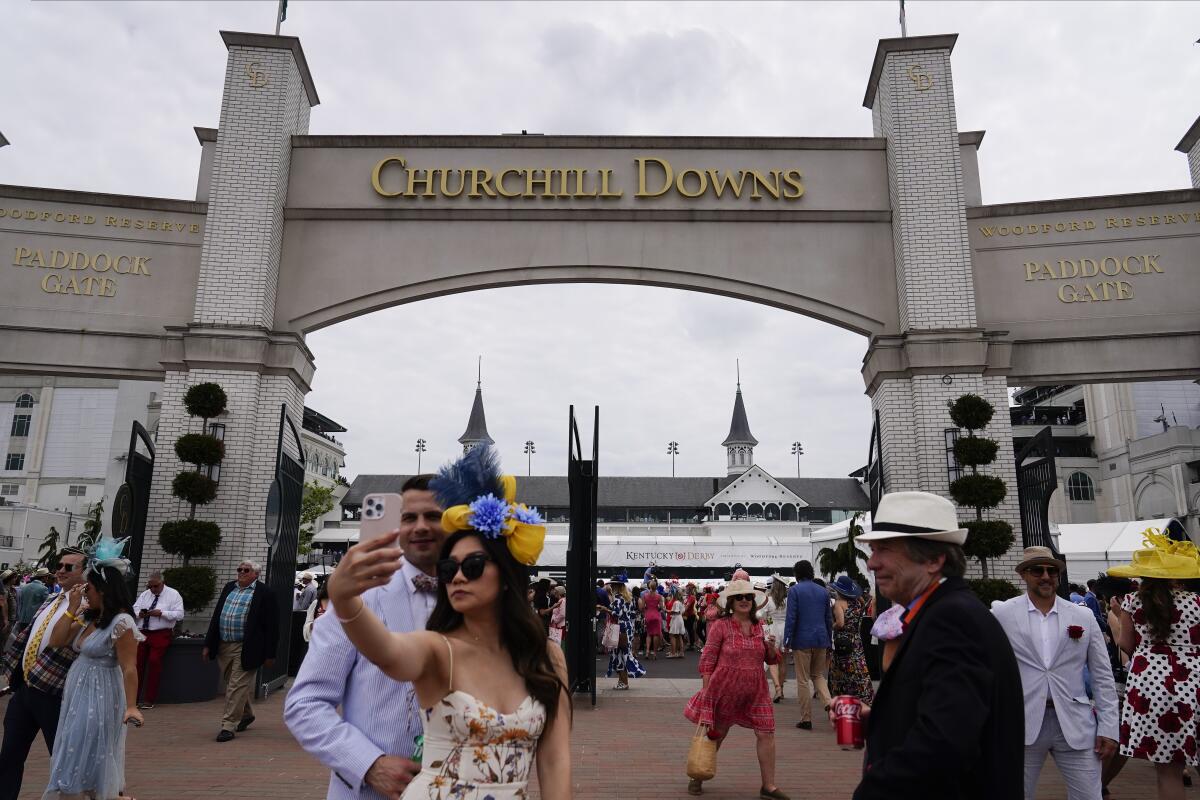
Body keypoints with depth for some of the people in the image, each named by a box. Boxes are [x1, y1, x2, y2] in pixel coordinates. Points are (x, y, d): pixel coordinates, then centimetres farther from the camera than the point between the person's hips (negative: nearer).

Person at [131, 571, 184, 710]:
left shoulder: (173, 595, -2)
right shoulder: (144, 594, 15)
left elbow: (179, 614, -10)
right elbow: (134, 609, 9)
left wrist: (161, 613, -21)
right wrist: (139, 613, -13)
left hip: (161, 634, -5)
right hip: (142, 633, 5)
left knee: (154, 663, -10)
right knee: (137, 661, -1)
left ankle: (149, 700, -1)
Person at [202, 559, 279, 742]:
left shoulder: (265, 593, -8)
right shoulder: (229, 587, 12)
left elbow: (272, 626, -9)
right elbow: (216, 616, 16)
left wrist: (269, 654, -11)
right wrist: (208, 644, 11)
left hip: (246, 649, -7)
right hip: (223, 647, 7)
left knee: (237, 686, -6)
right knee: (232, 684, 18)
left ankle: (228, 726, 2)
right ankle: (246, 715, 37)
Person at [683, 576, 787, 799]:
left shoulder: (759, 626, 5)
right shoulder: (720, 625, -9)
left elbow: (772, 659, 14)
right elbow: (707, 659, -7)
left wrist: (771, 646, -8)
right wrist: (706, 690, -11)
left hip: (755, 690, 4)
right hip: (724, 688, -4)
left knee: (766, 733, 0)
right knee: (715, 735, 9)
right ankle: (697, 778, 30)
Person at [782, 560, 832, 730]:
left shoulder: (794, 590, -6)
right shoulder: (823, 591, 10)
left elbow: (791, 618, -11)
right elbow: (829, 619, 13)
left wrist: (787, 642, -7)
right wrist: (829, 642, 20)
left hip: (802, 640, -4)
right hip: (821, 640, 4)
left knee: (803, 680, 5)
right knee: (818, 675, 18)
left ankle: (806, 719, 9)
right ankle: (829, 704, -4)